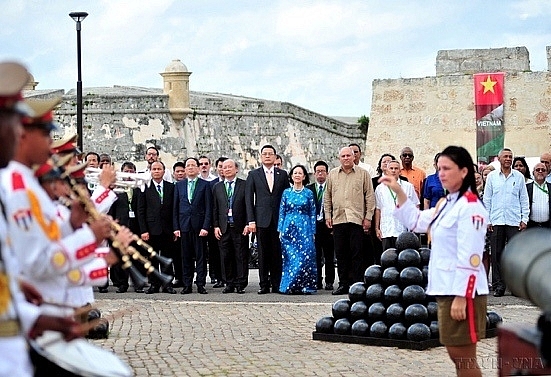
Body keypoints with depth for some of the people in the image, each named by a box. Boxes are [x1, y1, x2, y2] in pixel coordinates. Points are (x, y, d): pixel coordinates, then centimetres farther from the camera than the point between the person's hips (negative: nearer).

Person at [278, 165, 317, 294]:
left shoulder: (308, 193, 5)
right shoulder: (286, 192, 8)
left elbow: (312, 213, 5)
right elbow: (282, 212, 9)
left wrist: (312, 232, 0)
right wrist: (281, 229, 2)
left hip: (304, 229, -1)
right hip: (289, 228, 1)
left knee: (305, 256, -7)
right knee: (290, 258, 0)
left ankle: (305, 286, -2)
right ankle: (290, 287, 4)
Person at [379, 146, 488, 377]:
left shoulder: (470, 206, -15)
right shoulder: (447, 204, 14)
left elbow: (470, 258, -20)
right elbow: (416, 221, 27)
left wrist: (461, 297, -22)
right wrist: (398, 192, 17)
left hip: (462, 292, -9)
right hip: (445, 289, 9)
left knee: (464, 358, -3)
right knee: (456, 355, 13)